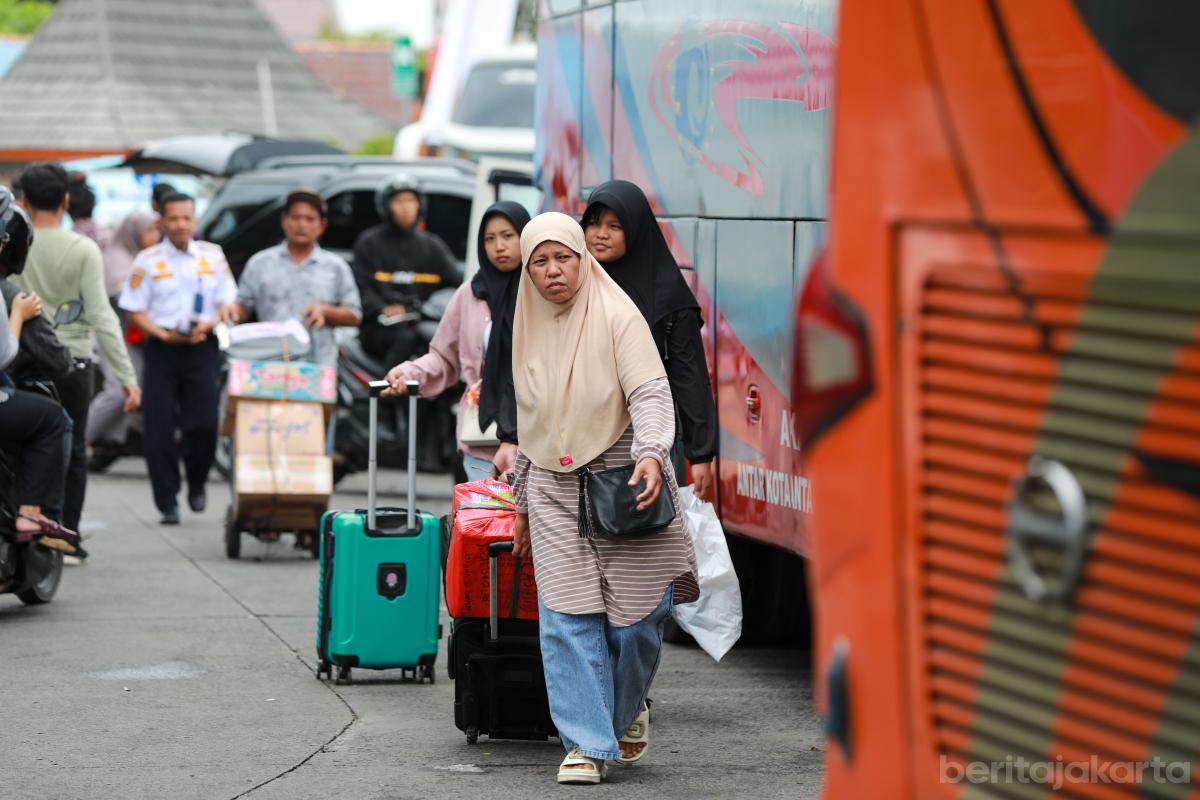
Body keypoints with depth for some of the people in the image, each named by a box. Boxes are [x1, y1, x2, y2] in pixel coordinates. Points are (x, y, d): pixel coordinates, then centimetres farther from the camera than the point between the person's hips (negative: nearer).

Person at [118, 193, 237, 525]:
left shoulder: (213, 256, 9)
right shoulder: (148, 261, 3)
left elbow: (228, 303, 11)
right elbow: (135, 311, 2)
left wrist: (208, 325, -10)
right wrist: (164, 335, -13)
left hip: (202, 348, 1)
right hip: (163, 348, -1)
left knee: (205, 423, -7)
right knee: (159, 428, -3)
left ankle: (197, 485, 19)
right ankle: (167, 502, 5)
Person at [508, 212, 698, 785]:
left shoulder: (617, 317, -7)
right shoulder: (528, 329, 11)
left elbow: (651, 393, -17)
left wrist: (651, 454, -36)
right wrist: (524, 504, 23)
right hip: (555, 492, 4)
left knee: (636, 616, -2)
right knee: (568, 620, -7)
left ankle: (628, 712, 26)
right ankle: (586, 742, -4)